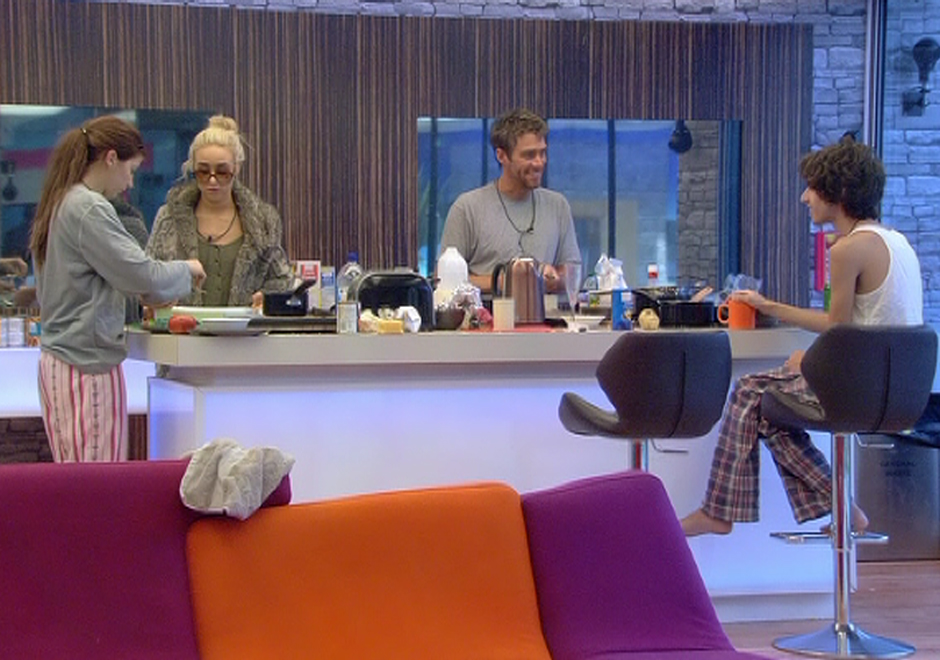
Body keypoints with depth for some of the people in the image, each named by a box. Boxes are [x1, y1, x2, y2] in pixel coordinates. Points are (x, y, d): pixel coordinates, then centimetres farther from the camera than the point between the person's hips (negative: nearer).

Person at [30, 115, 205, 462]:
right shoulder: (90, 210, -14)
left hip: (57, 359, 10)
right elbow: (142, 274, -15)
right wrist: (187, 270, 3)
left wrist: (145, 295, 12)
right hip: (89, 364, -10)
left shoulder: (59, 205, 15)